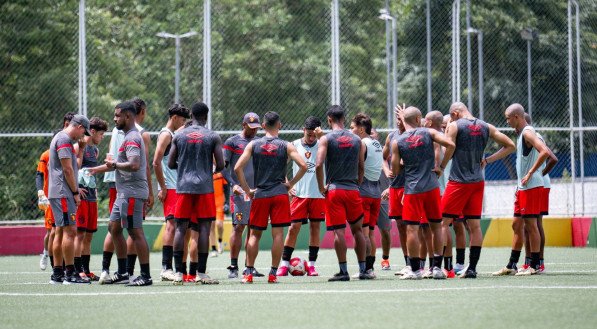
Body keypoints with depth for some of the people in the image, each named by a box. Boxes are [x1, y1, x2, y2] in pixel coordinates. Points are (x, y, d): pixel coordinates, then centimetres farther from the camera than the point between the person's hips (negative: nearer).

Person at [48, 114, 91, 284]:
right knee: (70, 230, -11)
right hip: (63, 193, -11)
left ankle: (57, 274, 11)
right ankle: (70, 274, -13)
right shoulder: (64, 140, -12)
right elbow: (67, 169, -16)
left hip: (58, 193, 11)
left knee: (61, 231, 10)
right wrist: (75, 192, -11)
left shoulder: (61, 138, 20)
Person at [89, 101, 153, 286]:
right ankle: (122, 273, 20)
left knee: (135, 232, -9)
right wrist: (101, 168, 35)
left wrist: (115, 165, -17)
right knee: (114, 228, 15)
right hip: (124, 193, 11)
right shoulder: (129, 136, 18)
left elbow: (134, 165, -28)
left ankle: (146, 276, -8)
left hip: (132, 192, -11)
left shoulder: (132, 138, -14)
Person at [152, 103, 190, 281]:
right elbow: (156, 162, -17)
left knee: (174, 226, 8)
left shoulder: (173, 136, 20)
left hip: (177, 187, 10)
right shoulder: (166, 135, -9)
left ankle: (169, 267, 9)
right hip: (170, 188, -10)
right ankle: (166, 268, -17)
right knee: (171, 225, -14)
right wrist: (163, 188, -18)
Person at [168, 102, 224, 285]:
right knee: (204, 228, 0)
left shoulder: (179, 136, 5)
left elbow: (171, 164, 5)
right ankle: (201, 273, -4)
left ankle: (178, 272, -2)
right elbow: (220, 165, -3)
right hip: (205, 187, -2)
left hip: (183, 187, 2)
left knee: (181, 228, 3)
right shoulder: (213, 137, 0)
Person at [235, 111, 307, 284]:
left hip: (259, 195, 1)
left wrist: (247, 190, 2)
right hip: (280, 194, -1)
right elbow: (303, 166, -9)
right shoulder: (286, 146, -1)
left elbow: (238, 168, -4)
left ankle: (248, 273, 3)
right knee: (278, 234, 0)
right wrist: (290, 184, 2)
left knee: (254, 234, 9)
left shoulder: (253, 145, 3)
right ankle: (273, 274, -3)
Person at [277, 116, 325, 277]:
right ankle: (285, 263, 2)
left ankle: (312, 264, 10)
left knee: (315, 227, 3)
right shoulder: (294, 145, 2)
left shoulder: (321, 145, 3)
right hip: (299, 193, -1)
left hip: (318, 194, 1)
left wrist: (322, 136, -27)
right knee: (294, 227, -4)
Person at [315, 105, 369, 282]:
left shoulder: (326, 139, -4)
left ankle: (343, 271, -6)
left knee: (339, 231, -4)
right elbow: (361, 167, 9)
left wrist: (321, 187, -5)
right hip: (353, 190, 3)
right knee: (357, 230, 11)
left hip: (333, 189, -3)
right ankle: (363, 270, 12)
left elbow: (319, 165, -14)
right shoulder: (357, 140, 8)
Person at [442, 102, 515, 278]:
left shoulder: (455, 126, -7)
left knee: (443, 222, 0)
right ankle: (472, 268, 4)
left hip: (458, 181, -5)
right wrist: (487, 160, 8)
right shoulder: (486, 127, 8)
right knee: (475, 226, 5)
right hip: (478, 181, 5)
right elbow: (510, 146, 10)